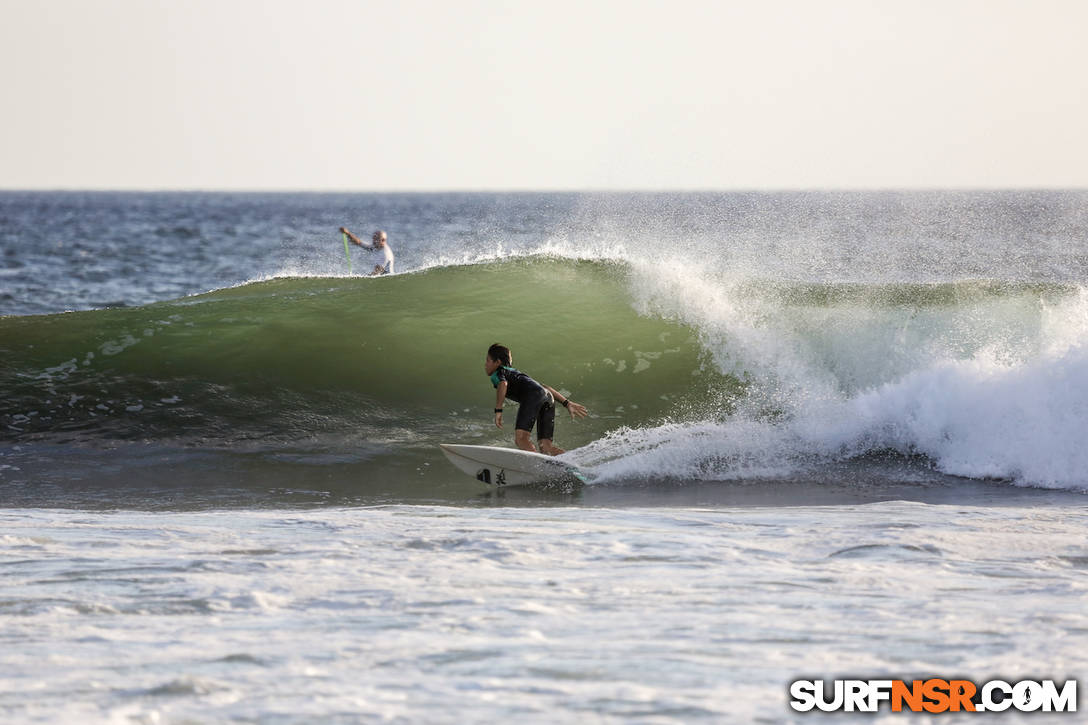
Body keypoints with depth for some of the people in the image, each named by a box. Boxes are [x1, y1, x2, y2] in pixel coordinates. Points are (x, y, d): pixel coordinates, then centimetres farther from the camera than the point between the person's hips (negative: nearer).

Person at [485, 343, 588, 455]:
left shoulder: (497, 373, 17)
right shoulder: (515, 372, 40)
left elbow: (503, 384, -9)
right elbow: (544, 387, 34)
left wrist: (498, 410, -11)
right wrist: (567, 403, 30)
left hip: (532, 395, -8)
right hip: (548, 397, 8)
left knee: (520, 438, -19)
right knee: (545, 446, 0)